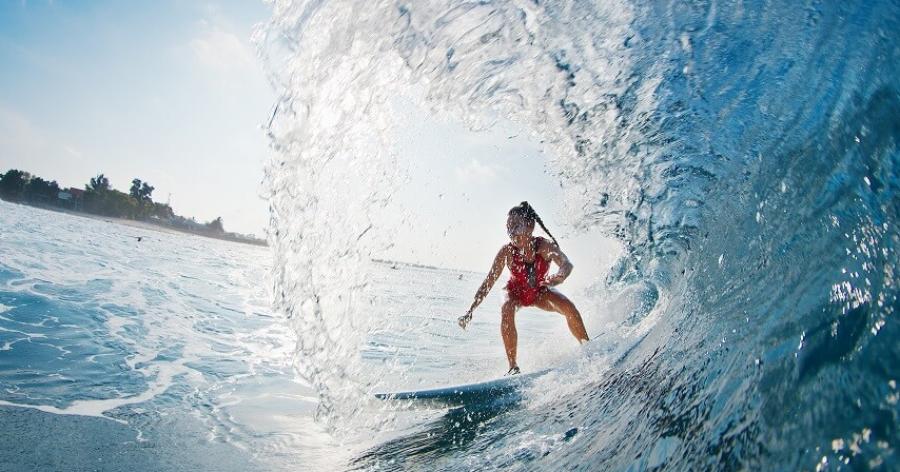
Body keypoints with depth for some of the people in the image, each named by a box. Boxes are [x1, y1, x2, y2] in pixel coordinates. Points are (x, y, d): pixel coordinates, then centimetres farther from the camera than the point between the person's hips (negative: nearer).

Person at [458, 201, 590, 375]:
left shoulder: (544, 246, -29)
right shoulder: (507, 252, -28)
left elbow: (567, 265, -42)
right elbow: (488, 283, -25)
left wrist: (558, 278, -67)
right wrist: (470, 311, -30)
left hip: (540, 292, 1)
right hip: (516, 292, -1)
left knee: (569, 307, -22)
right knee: (506, 311, -32)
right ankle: (513, 367, -24)